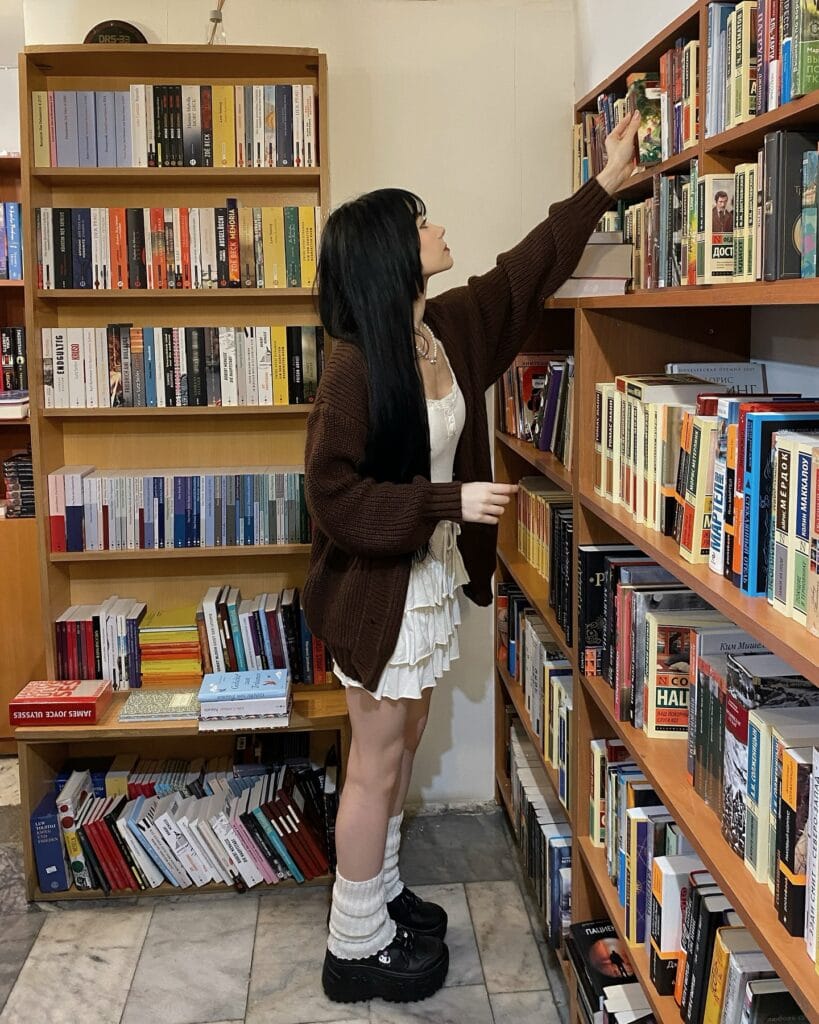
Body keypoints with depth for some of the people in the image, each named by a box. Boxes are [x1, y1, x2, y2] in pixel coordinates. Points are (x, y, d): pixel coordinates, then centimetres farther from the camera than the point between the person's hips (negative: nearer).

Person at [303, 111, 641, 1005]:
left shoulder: (453, 326, 2)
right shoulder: (357, 366, -21)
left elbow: (528, 269, 14)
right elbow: (334, 495, -22)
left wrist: (604, 184, 19)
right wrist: (450, 502, -25)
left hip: (431, 580, 8)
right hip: (378, 592, -8)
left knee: (401, 748, 20)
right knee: (376, 764, 3)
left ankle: (378, 893, 38)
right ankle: (356, 949, 20)